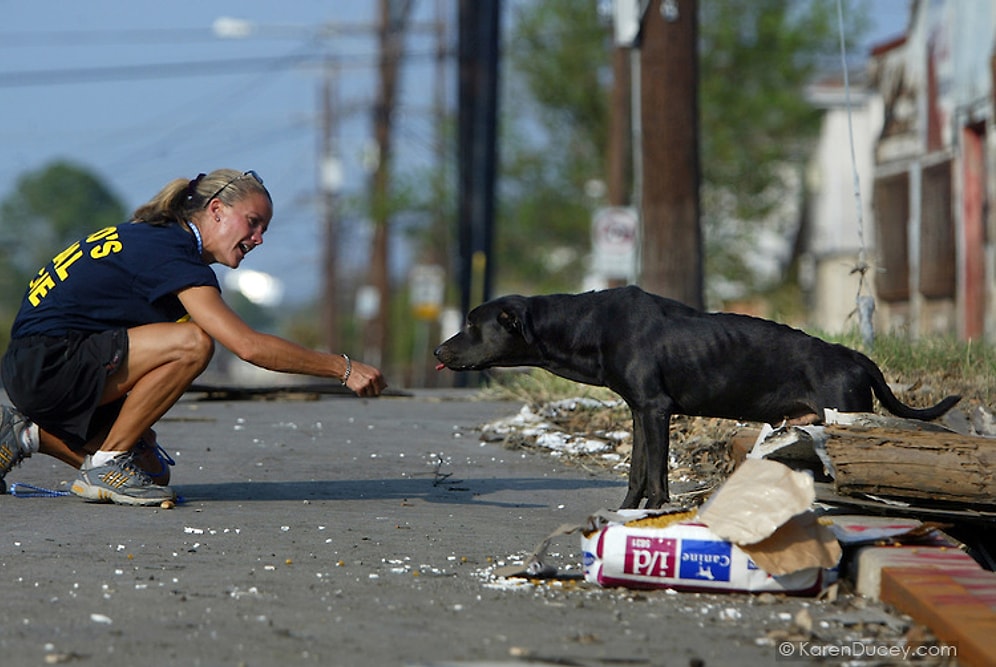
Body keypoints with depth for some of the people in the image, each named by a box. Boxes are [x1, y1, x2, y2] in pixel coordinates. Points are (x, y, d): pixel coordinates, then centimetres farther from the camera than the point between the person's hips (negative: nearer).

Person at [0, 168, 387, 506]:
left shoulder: (149, 238, 14)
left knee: (154, 473, 9)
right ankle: (105, 466, -15)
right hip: (47, 365, -10)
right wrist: (343, 368, -20)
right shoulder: (170, 252, -16)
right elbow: (247, 345, -24)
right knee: (193, 342, -24)